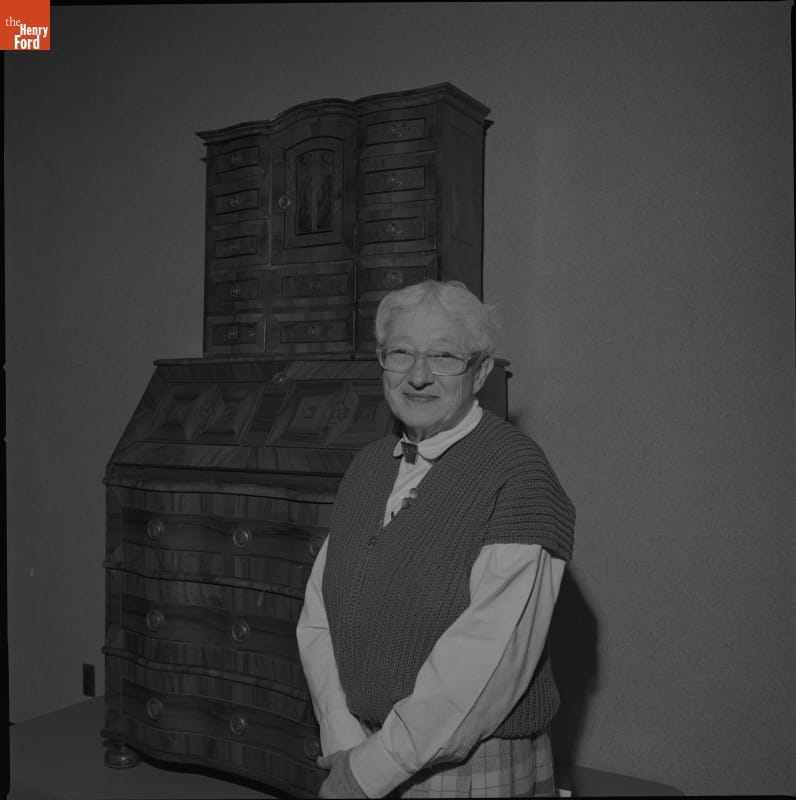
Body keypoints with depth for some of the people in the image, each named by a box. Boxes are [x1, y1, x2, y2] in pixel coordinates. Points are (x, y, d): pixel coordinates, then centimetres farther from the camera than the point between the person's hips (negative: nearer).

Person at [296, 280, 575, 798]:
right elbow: (319, 614, 1)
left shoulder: (518, 478, -19)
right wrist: (344, 742, -11)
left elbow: (487, 661, -24)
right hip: (364, 755, 5)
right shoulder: (368, 465, 3)